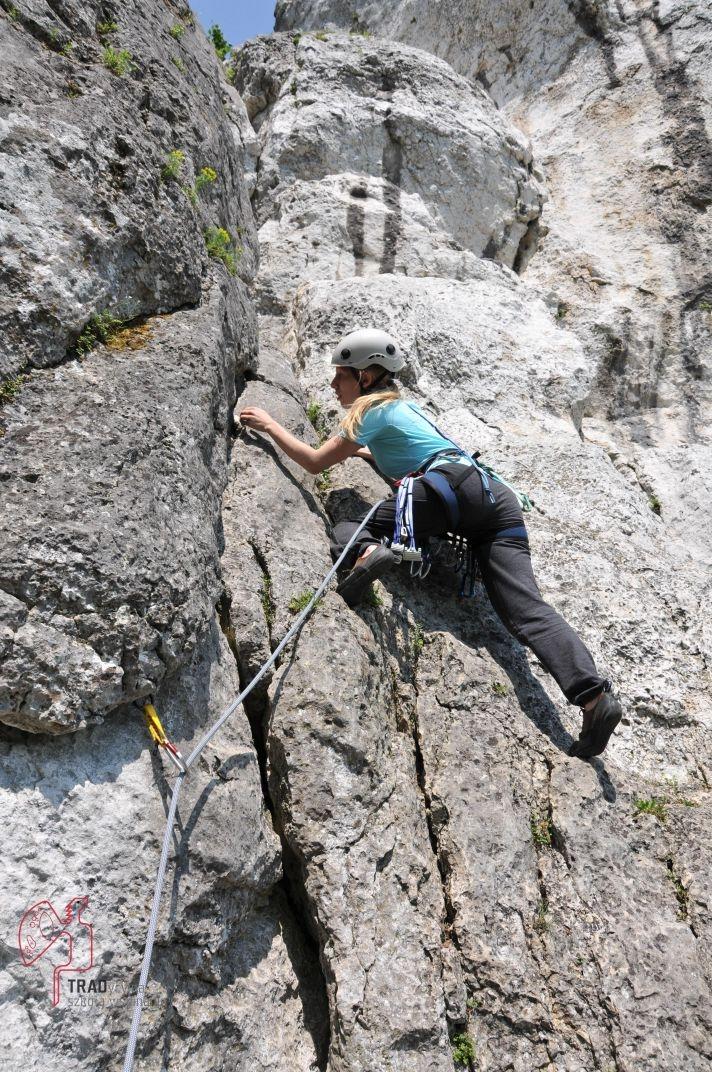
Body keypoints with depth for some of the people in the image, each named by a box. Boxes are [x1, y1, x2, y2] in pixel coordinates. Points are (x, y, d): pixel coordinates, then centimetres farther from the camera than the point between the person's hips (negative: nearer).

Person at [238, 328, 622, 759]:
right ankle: (596, 696, -26)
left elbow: (315, 462, 15)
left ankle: (366, 553, -28)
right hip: (497, 497, 7)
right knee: (528, 610, -9)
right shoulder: (404, 404, 34)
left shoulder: (373, 410, 12)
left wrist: (269, 424, 27)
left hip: (450, 488, -7)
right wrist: (363, 451, 54)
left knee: (346, 530, 6)